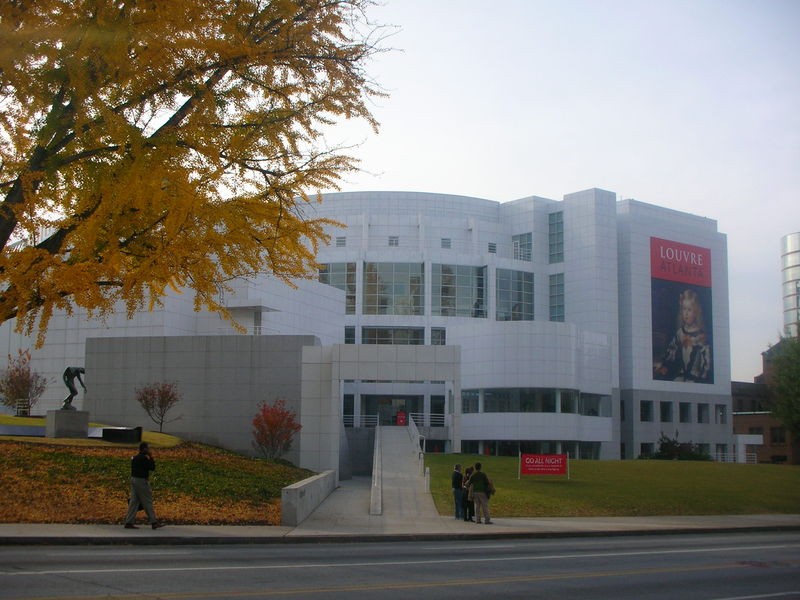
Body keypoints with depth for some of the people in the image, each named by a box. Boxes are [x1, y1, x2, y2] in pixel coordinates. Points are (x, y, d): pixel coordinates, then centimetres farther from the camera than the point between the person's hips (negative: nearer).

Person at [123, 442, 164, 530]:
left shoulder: (135, 458, 13)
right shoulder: (144, 458, -15)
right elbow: (152, 467, -12)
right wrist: (151, 458, -5)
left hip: (134, 480, 9)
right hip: (142, 481, -9)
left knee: (134, 502, 8)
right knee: (147, 502, -2)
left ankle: (129, 522, 6)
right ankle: (154, 522, 3)